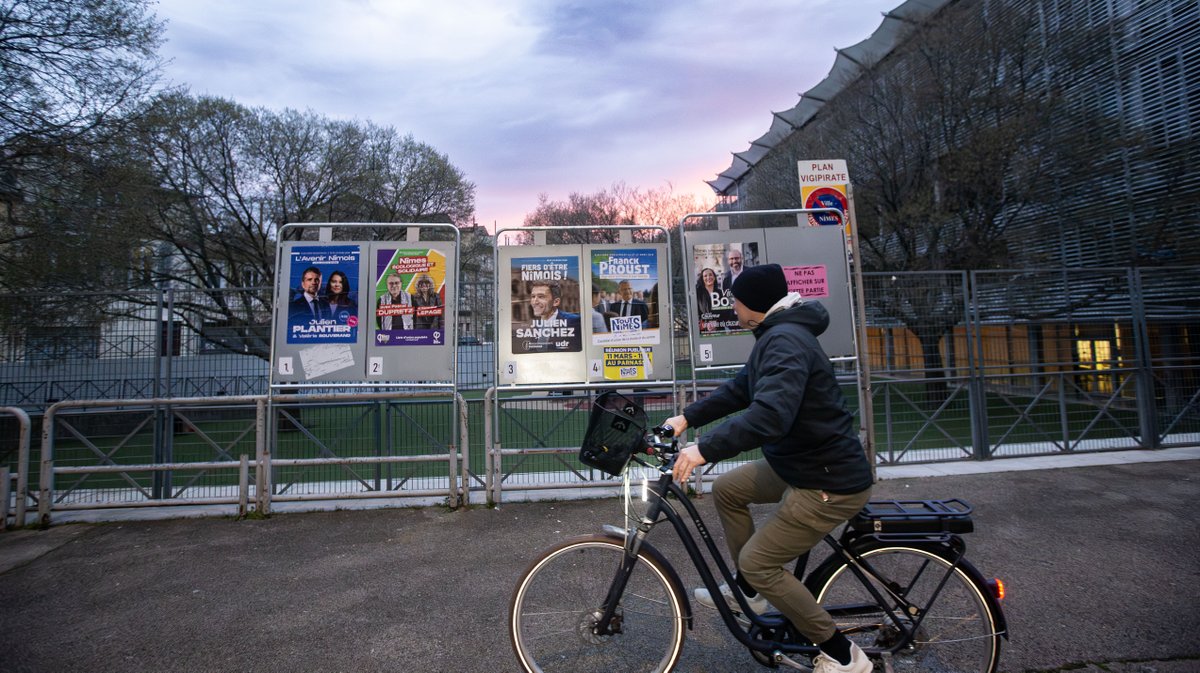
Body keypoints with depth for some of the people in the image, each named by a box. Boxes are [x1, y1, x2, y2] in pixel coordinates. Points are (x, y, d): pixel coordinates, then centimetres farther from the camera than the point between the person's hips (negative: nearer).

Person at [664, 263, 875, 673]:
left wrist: (704, 449, -36)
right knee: (727, 489, 16)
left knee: (757, 562, -2)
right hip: (801, 463, 10)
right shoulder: (776, 336, 9)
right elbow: (740, 390, 17)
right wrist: (687, 418, 15)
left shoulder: (785, 341, -24)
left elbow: (770, 415, -39)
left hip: (830, 483, -10)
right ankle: (748, 592, 31)